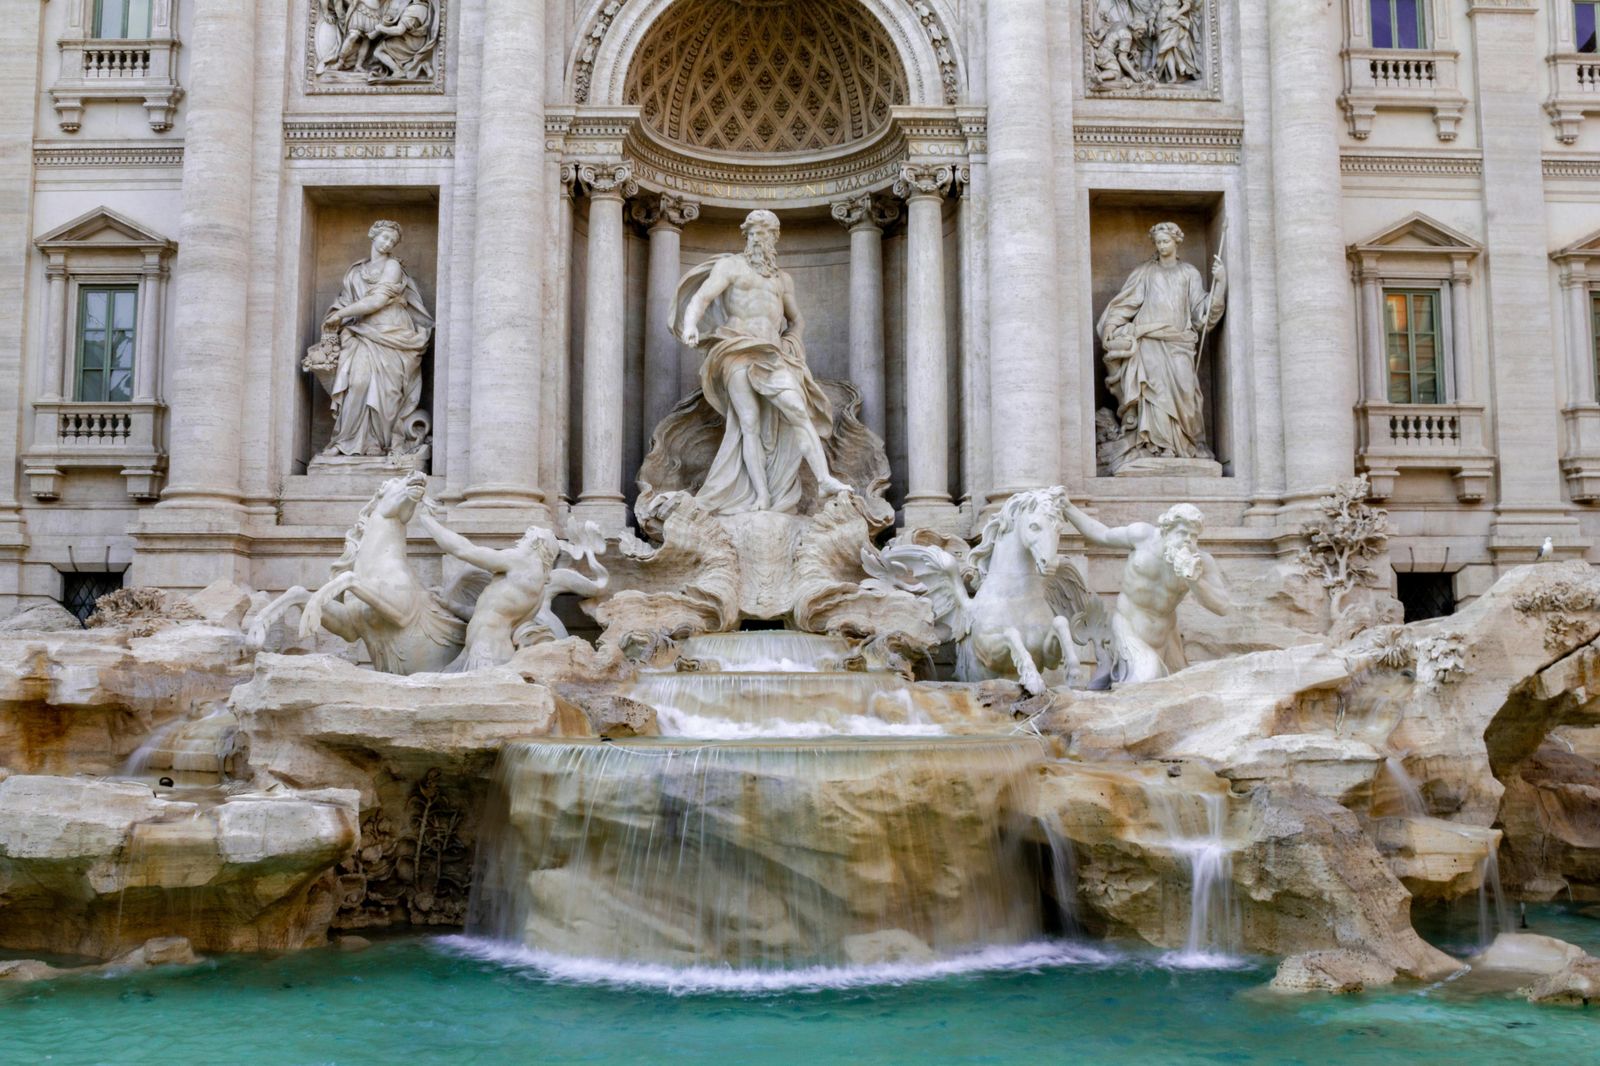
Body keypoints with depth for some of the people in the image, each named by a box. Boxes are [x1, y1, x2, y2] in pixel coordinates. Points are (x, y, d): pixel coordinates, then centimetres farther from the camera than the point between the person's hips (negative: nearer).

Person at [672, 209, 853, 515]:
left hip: (772, 355, 3)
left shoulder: (783, 279, 26)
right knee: (750, 423, -13)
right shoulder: (730, 265, 11)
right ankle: (762, 498, -18)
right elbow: (701, 298, -3)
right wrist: (690, 326, -25)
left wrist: (789, 345, 13)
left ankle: (824, 479, -31)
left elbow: (797, 321, 35)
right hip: (738, 352, -3)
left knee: (797, 409, -20)